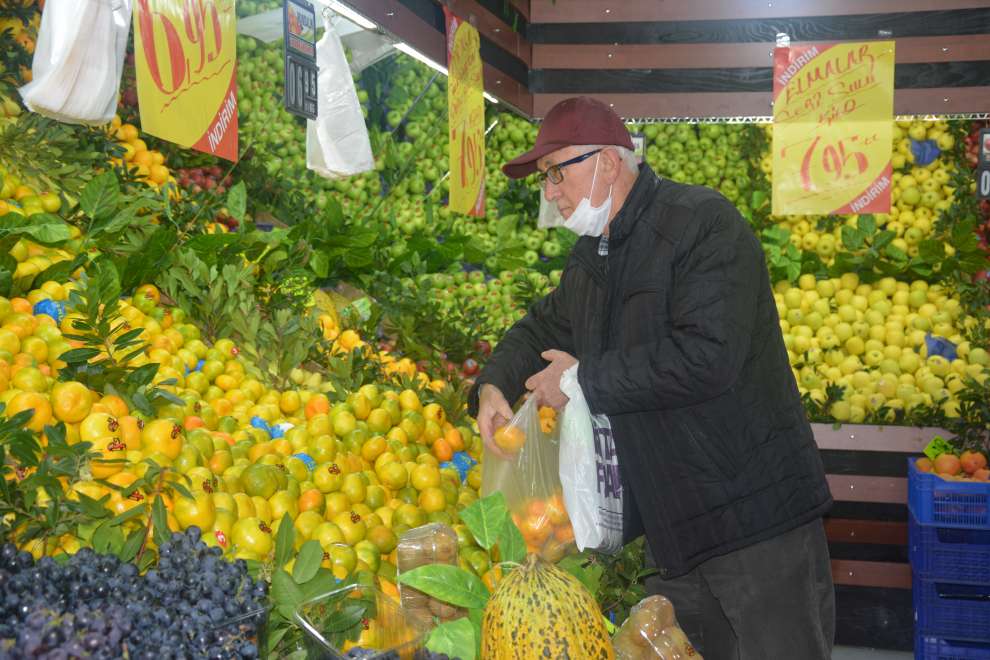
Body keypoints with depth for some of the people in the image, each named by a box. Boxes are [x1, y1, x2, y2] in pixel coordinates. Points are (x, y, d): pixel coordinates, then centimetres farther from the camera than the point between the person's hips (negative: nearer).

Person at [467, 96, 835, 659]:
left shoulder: (703, 222, -16)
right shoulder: (591, 256, 13)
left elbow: (707, 356, -28)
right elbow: (543, 327, 27)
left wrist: (586, 378, -17)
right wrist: (494, 386, 5)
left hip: (755, 514, -8)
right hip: (672, 527, 9)